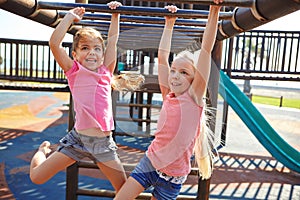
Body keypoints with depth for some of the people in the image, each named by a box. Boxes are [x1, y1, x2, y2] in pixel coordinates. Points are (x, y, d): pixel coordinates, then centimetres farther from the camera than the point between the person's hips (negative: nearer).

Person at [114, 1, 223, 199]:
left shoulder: (194, 97, -12)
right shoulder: (168, 96, -2)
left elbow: (206, 50, -18)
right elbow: (162, 56, 2)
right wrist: (169, 23, 7)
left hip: (172, 177, -3)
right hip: (149, 162, 4)